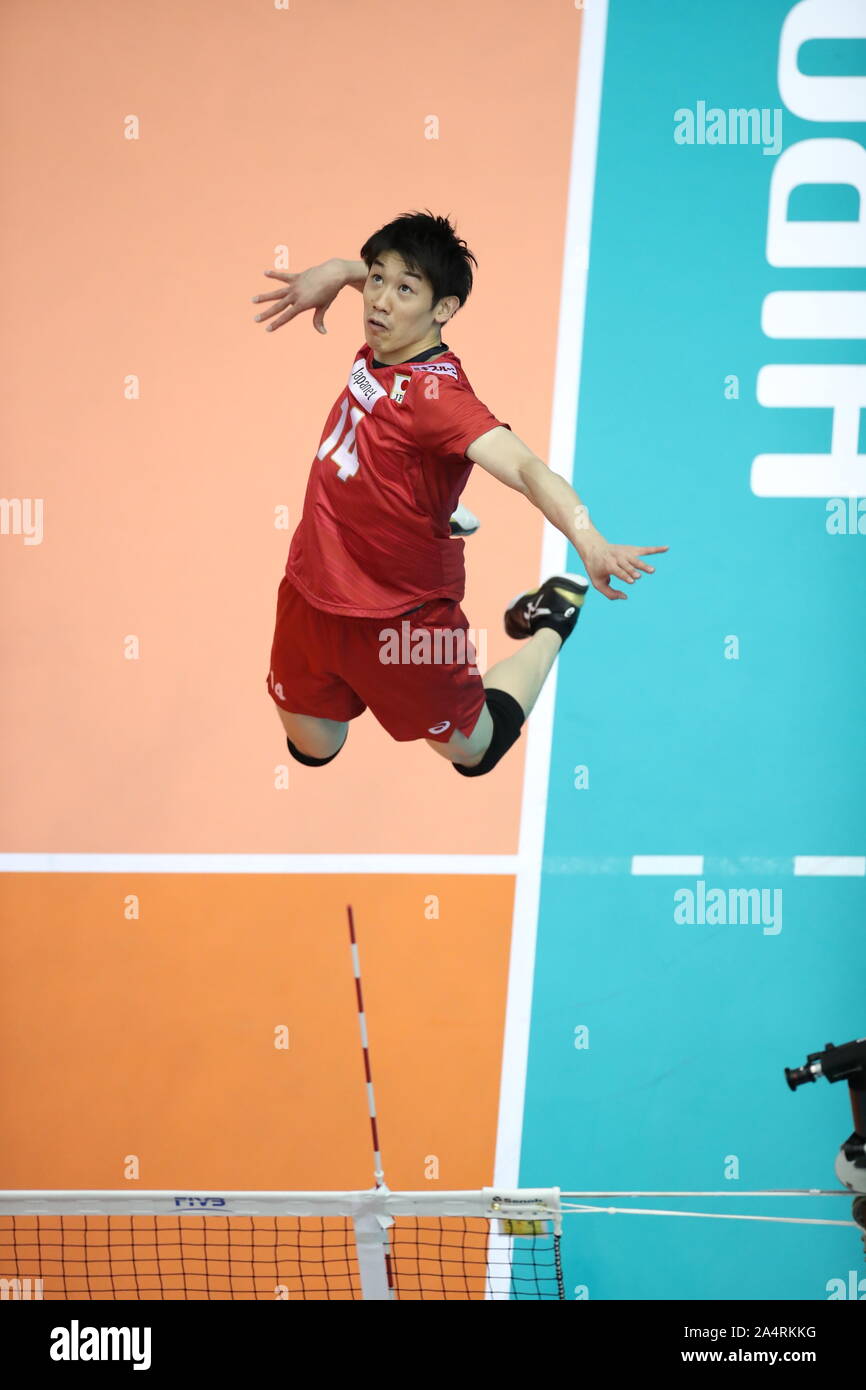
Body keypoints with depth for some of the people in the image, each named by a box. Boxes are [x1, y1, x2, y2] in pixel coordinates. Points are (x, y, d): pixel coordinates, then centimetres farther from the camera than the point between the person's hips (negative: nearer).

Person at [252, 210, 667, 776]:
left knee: (472, 749, 16)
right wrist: (337, 270, 2)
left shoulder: (435, 392, -29)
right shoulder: (377, 352, -7)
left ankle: (550, 625, 37)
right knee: (312, 750, 26)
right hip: (312, 595, 7)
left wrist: (588, 539, -61)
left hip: (397, 618, -6)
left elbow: (522, 465, -47)